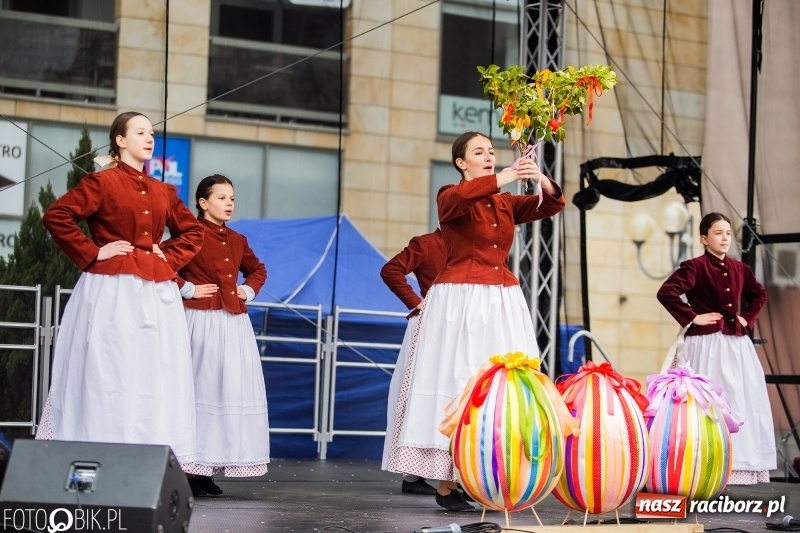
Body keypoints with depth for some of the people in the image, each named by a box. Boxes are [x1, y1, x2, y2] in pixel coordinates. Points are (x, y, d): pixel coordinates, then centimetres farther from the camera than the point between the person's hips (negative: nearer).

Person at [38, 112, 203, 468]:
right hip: (112, 291, -6)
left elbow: (193, 232, 24)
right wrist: (93, 254, -11)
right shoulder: (102, 182, -2)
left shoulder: (163, 192, 14)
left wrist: (170, 258, 7)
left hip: (157, 293, 6)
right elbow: (55, 217, -10)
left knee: (156, 375, 4)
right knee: (109, 374, -5)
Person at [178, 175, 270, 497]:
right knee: (202, 389, -7)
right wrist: (187, 289, -14)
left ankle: (207, 470, 10)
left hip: (235, 323, 7)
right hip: (203, 322, -7)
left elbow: (258, 270, 32)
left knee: (233, 391, 5)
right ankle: (190, 469, -2)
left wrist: (249, 290, 14)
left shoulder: (237, 241, 16)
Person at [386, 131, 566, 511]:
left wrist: (541, 180, -20)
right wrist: (505, 178, -35)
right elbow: (457, 199, -24)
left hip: (503, 302, 6)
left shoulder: (506, 203, 16)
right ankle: (447, 486, -6)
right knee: (458, 384, -8)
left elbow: (550, 205, 2)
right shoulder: (450, 198, 1)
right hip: (460, 301, -6)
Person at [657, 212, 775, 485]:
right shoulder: (695, 267, -8)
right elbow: (666, 292, -20)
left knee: (744, 402, 7)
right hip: (707, 345, -7)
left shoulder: (739, 269, 11)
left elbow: (760, 294, 28)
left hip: (737, 344, 7)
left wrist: (748, 318, 12)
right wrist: (692, 317, -15)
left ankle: (741, 462, 15)